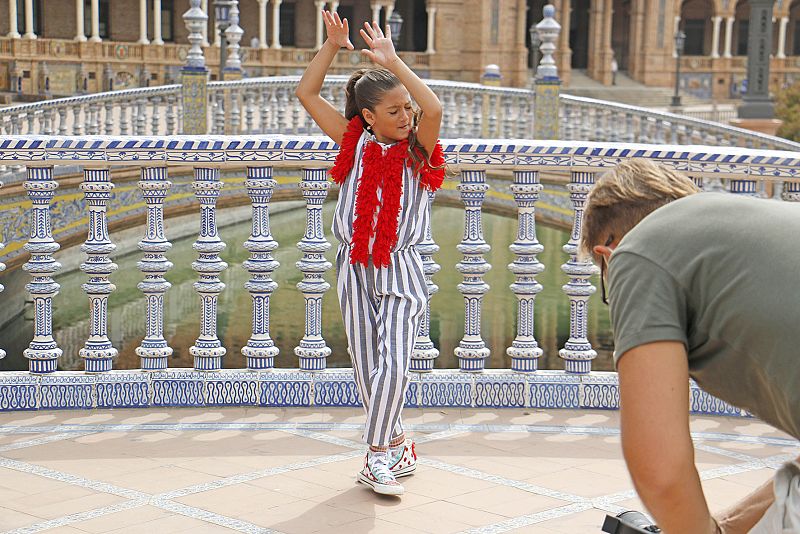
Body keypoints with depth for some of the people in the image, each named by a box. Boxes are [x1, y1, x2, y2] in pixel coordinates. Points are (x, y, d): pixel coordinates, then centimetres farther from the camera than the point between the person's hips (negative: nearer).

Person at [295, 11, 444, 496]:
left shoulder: (417, 148, -4)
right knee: (366, 365, 7)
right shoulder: (354, 142, 3)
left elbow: (433, 109, -25)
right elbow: (307, 94, 3)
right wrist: (333, 45, -5)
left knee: (393, 362, -16)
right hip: (355, 268, 3)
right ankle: (396, 445, 23)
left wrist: (391, 60, -21)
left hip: (401, 269, -3)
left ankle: (379, 455, -7)